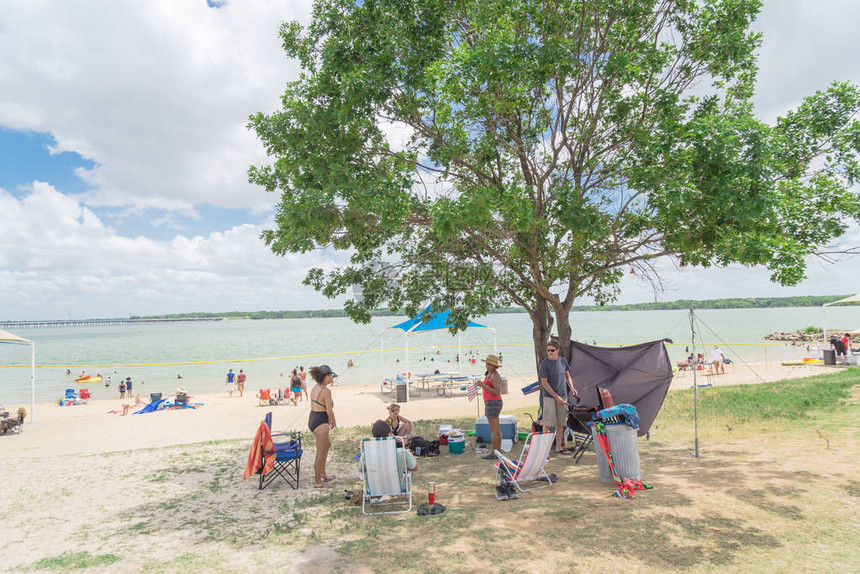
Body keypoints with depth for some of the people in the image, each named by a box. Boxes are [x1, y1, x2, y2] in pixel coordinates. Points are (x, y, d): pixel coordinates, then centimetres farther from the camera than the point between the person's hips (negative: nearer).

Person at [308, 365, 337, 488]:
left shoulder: (314, 388, 9)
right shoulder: (326, 391, -18)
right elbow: (329, 411, -17)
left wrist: (329, 421, 14)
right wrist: (334, 423, 0)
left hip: (312, 420, 9)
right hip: (320, 423, -9)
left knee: (327, 444, 26)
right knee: (321, 452, 3)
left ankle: (322, 473, 36)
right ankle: (317, 481, 14)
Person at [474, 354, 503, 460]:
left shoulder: (494, 376, -17)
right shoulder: (491, 374, 14)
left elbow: (497, 392, -23)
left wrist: (483, 385, -25)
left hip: (492, 403, -11)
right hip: (493, 403, 11)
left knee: (493, 430, -4)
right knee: (497, 429, 14)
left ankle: (494, 453, 2)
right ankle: (498, 451, 21)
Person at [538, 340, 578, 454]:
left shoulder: (563, 360, 5)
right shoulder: (544, 363, -10)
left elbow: (567, 376, 19)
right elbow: (544, 383, -12)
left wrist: (571, 387, 3)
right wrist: (556, 397, -13)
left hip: (563, 396, 5)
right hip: (549, 397, -5)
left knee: (561, 423, 9)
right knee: (548, 423, -7)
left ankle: (559, 447, 19)